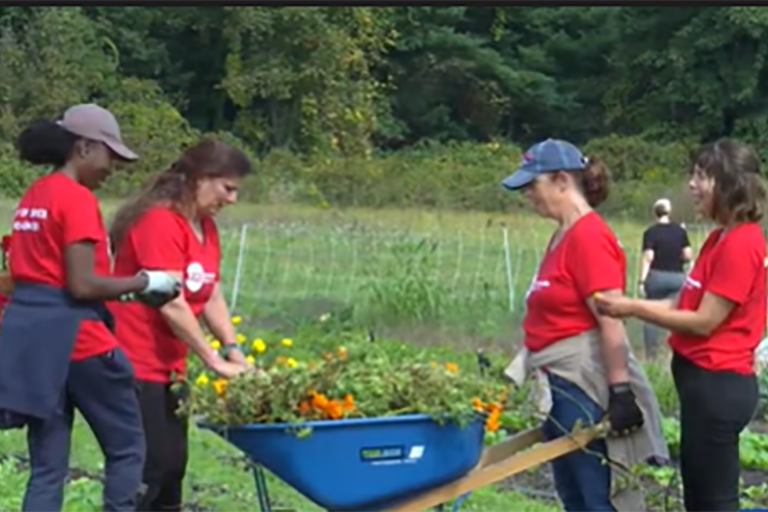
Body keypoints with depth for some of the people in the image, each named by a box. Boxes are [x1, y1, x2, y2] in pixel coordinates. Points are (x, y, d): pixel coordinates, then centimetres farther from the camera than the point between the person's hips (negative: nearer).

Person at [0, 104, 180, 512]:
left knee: (47, 466, 9)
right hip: (72, 335, -8)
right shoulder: (77, 199, -12)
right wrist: (143, 283, -7)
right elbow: (81, 285, -18)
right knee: (126, 446, 8)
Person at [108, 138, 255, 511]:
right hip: (135, 367, -10)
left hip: (167, 367, 10)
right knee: (146, 469, -10)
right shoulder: (159, 222, -18)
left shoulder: (206, 227, 11)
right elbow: (171, 305, -23)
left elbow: (211, 296, 10)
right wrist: (214, 361, -19)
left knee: (172, 465, 12)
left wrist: (233, 349, -3)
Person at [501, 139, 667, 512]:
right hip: (559, 384, 10)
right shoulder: (562, 236, 12)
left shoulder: (589, 237, -16)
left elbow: (611, 322, -20)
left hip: (586, 386, -10)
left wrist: (620, 392, -22)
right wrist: (517, 370, 20)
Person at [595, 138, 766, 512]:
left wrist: (633, 309, -14)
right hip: (706, 380, 10)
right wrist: (628, 304, 1)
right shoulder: (720, 238, 12)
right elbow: (684, 305, 11)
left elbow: (704, 321, -18)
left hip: (718, 384, -10)